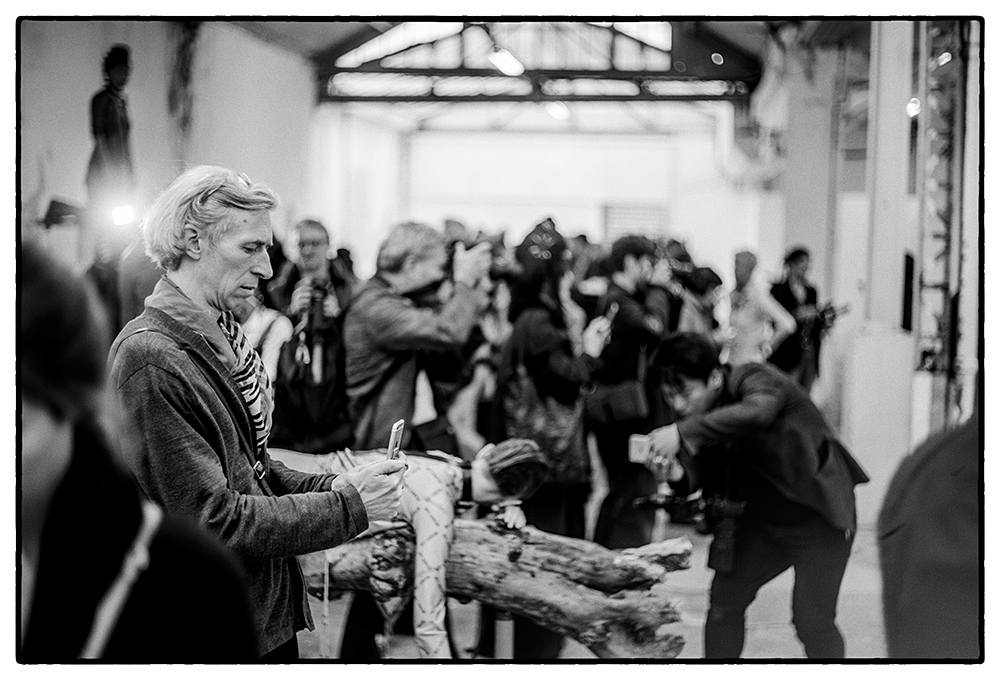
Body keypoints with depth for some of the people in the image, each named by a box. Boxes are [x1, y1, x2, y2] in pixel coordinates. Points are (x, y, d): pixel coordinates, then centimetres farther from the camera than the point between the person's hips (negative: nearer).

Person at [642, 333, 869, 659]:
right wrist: (679, 474, -29)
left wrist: (683, 432, -48)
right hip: (763, 519, 7)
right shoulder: (700, 413, -2)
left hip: (818, 516, -7)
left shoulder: (757, 379, -23)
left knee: (812, 620, -10)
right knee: (723, 600, 5)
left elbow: (756, 412, -47)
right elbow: (705, 472, -6)